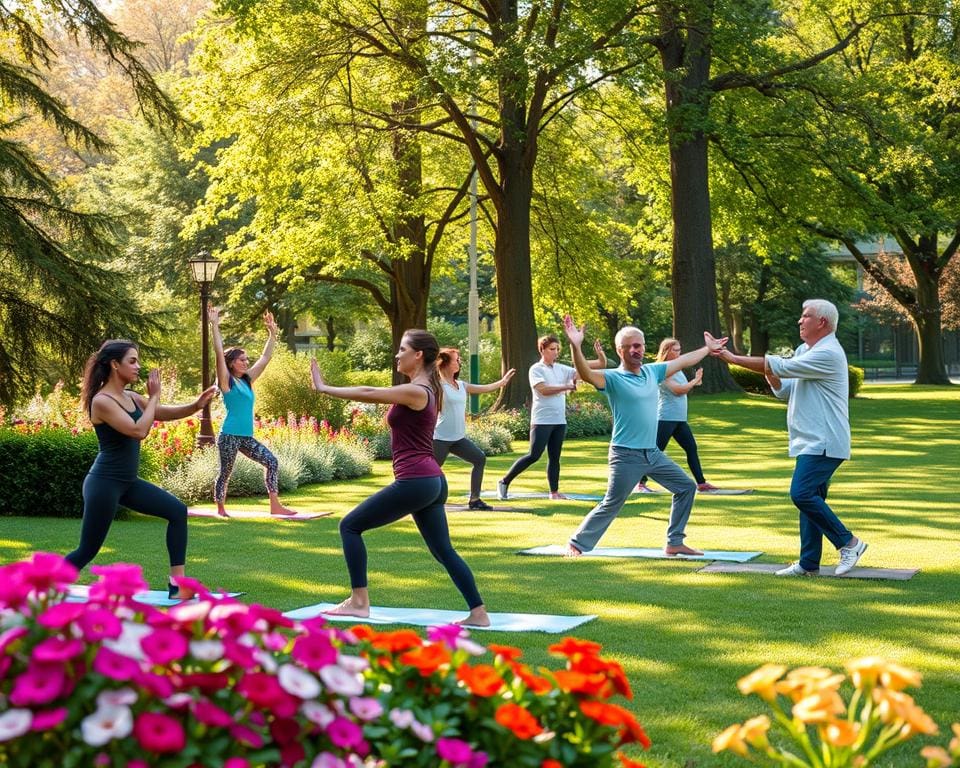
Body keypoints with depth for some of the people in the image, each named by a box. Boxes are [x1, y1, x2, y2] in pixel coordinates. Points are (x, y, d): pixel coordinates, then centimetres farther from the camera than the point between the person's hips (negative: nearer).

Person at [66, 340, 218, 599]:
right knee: (87, 550, -1)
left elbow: (166, 413, 14)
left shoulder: (131, 398, 7)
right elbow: (138, 431, -25)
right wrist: (153, 396, -17)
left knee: (177, 511, -2)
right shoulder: (102, 401, -18)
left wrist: (196, 405, -3)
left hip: (128, 482, 8)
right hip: (104, 483, -8)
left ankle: (177, 583, -3)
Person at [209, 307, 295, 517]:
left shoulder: (247, 380, 13)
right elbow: (219, 353, -15)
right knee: (225, 474, 2)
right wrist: (215, 326, -19)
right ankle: (221, 510, 17)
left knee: (272, 462, -1)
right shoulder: (227, 381, -5)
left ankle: (275, 506, 0)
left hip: (246, 437, 7)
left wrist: (272, 332, 18)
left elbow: (265, 357, 18)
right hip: (229, 436, -7)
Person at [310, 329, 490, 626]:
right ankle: (478, 613, 8)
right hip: (433, 480, 10)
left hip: (414, 480, -10)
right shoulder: (427, 390, 15)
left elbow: (368, 394, -13)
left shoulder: (415, 391, -13)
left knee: (350, 526, 0)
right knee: (443, 550, 12)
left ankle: (359, 602, 1)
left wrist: (324, 389, -6)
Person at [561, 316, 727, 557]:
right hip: (626, 456, -7)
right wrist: (575, 346, -46)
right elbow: (587, 374, -30)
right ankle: (576, 544, 8)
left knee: (687, 487, 10)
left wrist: (708, 348, 33)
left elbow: (683, 361, 22)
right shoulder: (613, 378, -11)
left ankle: (675, 543, 18)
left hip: (653, 453, 7)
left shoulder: (652, 372, 9)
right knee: (611, 505, -7)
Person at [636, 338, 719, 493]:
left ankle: (701, 483, 11)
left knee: (692, 448, 7)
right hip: (666, 418, -9)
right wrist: (695, 381, -8)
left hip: (680, 419, 9)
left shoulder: (677, 369, 14)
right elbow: (677, 390, -18)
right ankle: (641, 483, 1)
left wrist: (695, 382, 4)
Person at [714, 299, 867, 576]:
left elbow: (781, 367, -19)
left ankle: (848, 543, -7)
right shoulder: (804, 351, 18)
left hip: (824, 443, -10)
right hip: (810, 442, 10)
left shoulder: (828, 354, -15)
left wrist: (735, 359, -14)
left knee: (802, 494, -19)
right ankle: (809, 564, 12)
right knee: (809, 499, 9)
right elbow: (784, 390, 20)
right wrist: (769, 372, 0)